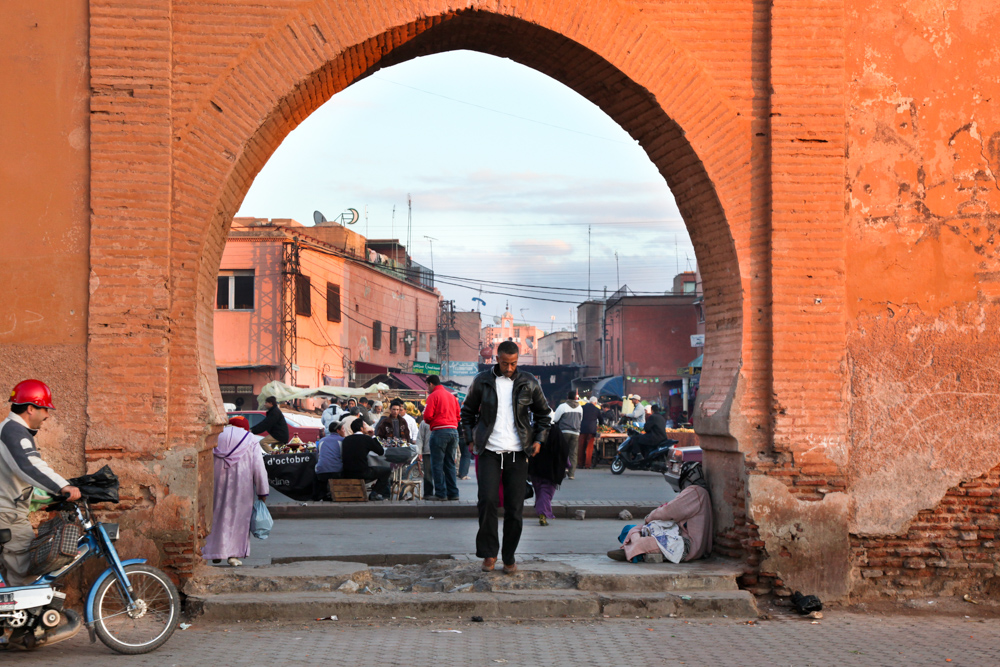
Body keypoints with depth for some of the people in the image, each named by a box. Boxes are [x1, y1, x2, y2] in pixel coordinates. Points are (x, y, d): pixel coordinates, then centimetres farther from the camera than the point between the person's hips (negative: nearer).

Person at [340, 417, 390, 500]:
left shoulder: (346, 439, 8)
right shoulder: (366, 438, -7)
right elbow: (381, 452, 4)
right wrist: (373, 437, 11)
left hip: (346, 475, 6)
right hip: (362, 473, -6)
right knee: (387, 470, 10)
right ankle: (374, 494, 10)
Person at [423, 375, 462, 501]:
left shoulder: (433, 396, -4)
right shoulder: (452, 396, 16)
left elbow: (428, 416, -11)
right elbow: (458, 415, 16)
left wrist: (429, 422, 10)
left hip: (439, 432, -6)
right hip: (454, 430, 6)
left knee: (437, 464, 0)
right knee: (450, 464, 11)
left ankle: (441, 493, -2)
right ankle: (453, 493, 8)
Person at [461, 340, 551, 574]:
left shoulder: (528, 383, 5)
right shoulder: (481, 381, 4)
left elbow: (543, 413, 16)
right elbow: (467, 412, 15)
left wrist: (539, 439, 3)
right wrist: (471, 439, 3)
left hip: (517, 453, 1)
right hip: (489, 451, -1)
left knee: (514, 508, 1)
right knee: (487, 500, -15)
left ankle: (509, 557, 14)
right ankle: (488, 553, 0)